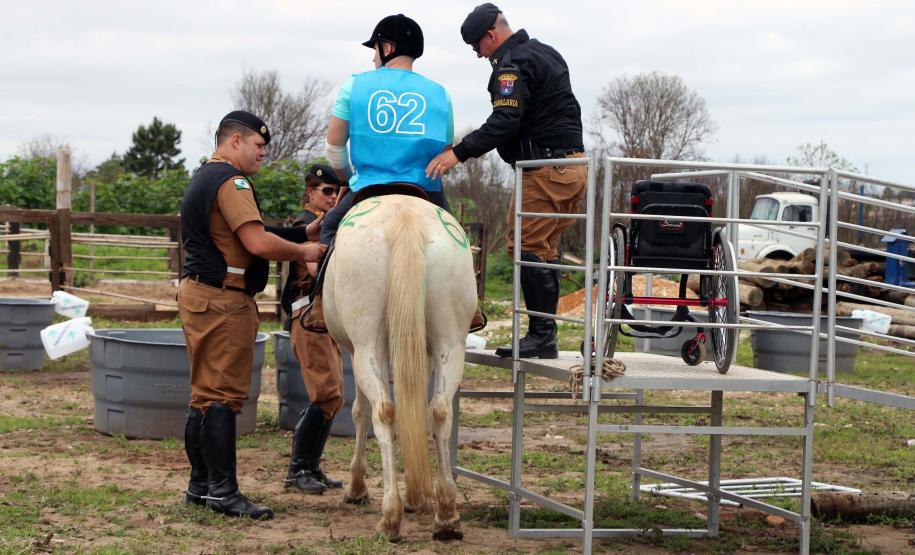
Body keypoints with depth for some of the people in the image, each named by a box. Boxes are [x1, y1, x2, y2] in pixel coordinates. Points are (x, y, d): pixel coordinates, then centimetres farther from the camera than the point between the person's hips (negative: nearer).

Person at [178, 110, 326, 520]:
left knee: (206, 394, 14)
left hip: (198, 290, 11)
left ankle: (201, 485, 19)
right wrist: (303, 252, -8)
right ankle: (223, 491, -10)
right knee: (224, 395, -10)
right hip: (223, 299, -11)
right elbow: (258, 242, -22)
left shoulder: (203, 179, 21)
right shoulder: (231, 180, -13)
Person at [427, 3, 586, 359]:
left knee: (528, 248, -9)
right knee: (544, 251, 12)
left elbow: (504, 122, -25)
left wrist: (459, 152, -28)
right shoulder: (546, 53, 20)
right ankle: (544, 336, 13)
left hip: (545, 170, -10)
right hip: (573, 165, 10)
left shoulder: (512, 64, -12)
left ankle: (541, 336, -10)